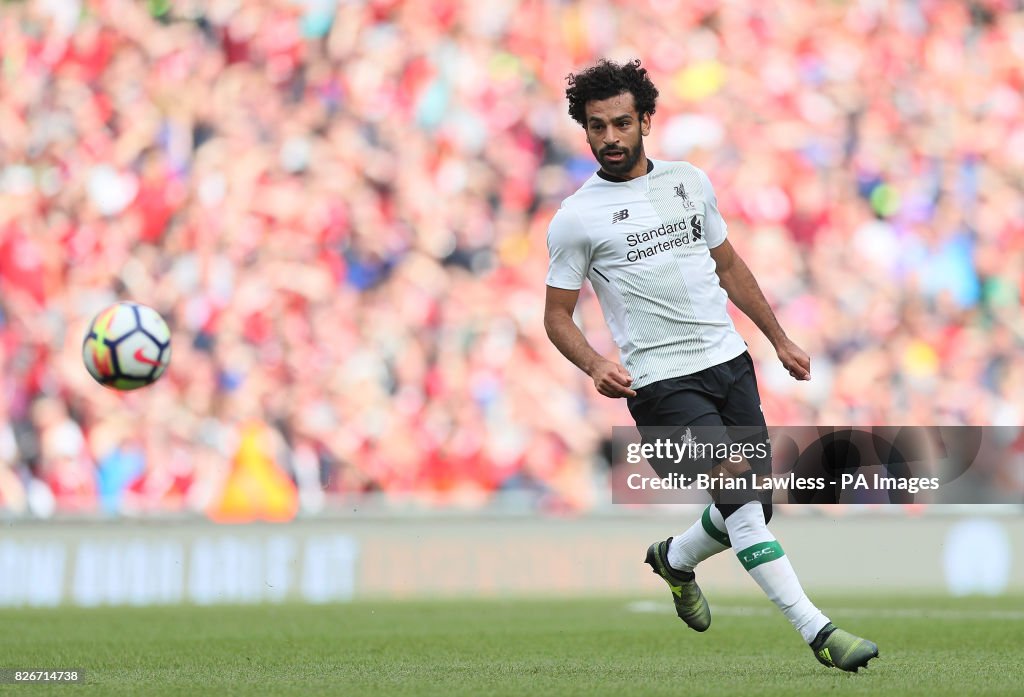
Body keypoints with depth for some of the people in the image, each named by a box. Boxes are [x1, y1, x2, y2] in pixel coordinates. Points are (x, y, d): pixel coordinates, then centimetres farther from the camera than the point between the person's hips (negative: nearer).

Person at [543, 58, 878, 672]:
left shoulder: (690, 181, 10)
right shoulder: (576, 218, -3)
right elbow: (557, 315, 1)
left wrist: (780, 339, 21)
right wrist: (595, 366, -18)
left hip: (730, 362, 5)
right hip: (661, 382, -5)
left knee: (753, 508, 6)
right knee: (740, 492, -20)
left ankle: (675, 559, 37)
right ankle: (817, 631, -21)